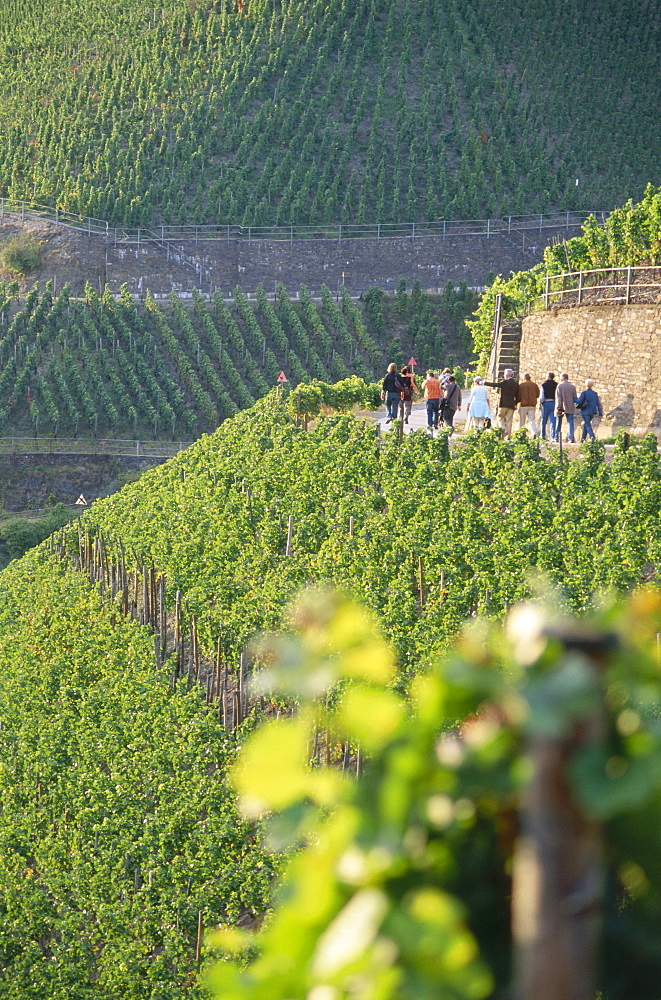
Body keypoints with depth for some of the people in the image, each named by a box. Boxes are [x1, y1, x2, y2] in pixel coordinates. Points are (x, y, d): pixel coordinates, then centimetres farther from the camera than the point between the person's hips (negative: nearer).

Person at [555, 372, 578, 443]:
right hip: (570, 408, 2)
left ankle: (557, 438, 11)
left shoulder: (559, 386, -5)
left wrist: (558, 408, -12)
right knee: (570, 423, 1)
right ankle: (571, 438, -10)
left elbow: (558, 398, -10)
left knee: (559, 424, 9)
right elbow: (575, 398, 7)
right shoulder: (573, 387, 5)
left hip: (561, 408, -2)